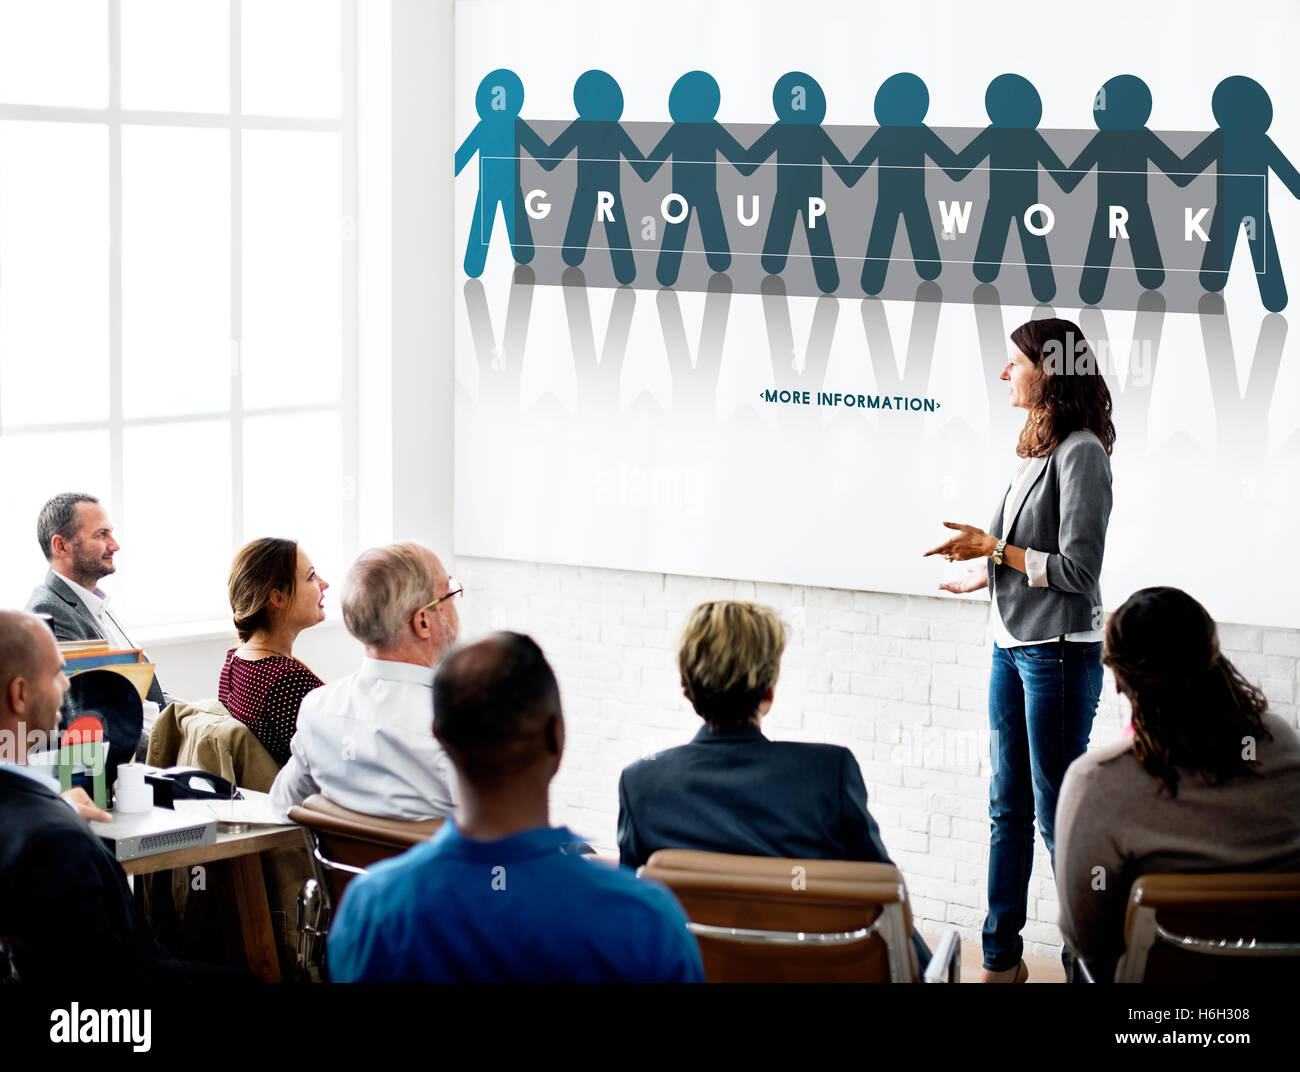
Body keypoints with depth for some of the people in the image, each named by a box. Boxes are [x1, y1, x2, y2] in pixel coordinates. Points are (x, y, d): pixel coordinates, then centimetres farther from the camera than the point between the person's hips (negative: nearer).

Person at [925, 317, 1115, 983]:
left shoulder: (1080, 452, -15)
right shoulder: (1037, 448, 10)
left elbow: (1077, 568, -18)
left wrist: (994, 549, -14)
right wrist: (980, 574, 22)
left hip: (1059, 651, -9)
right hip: (1011, 645, 9)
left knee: (1059, 815, -2)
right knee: (1008, 809, 13)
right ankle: (1001, 958, 21)